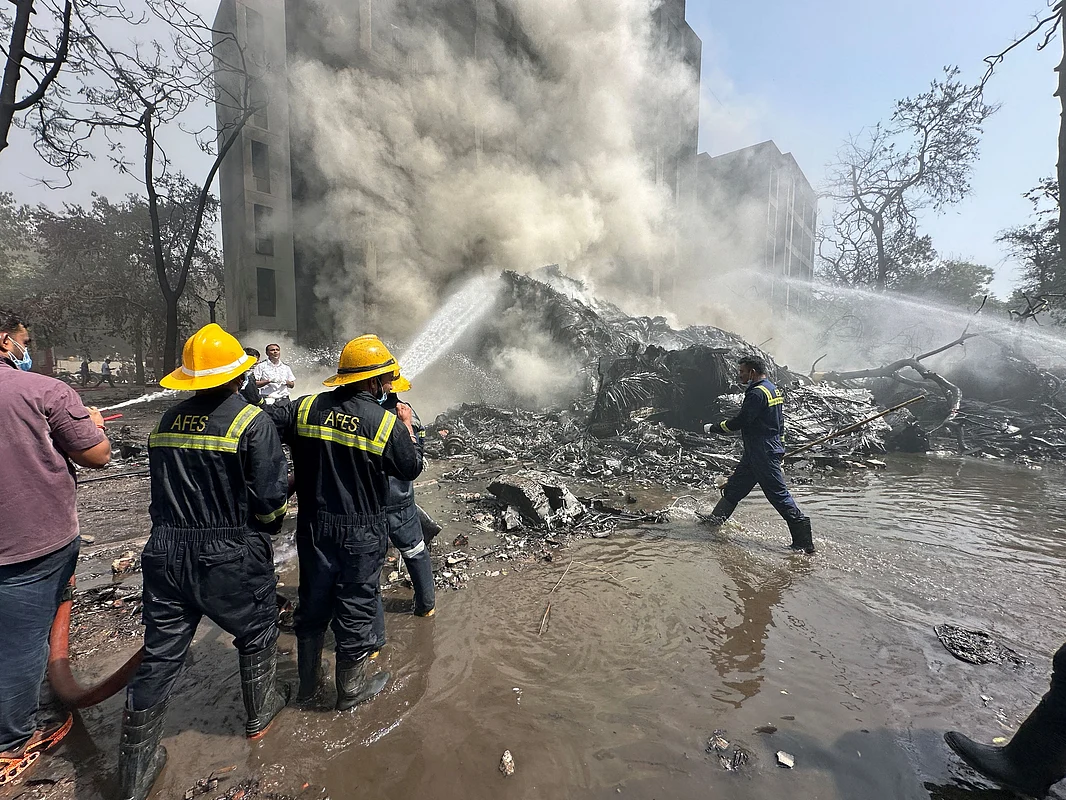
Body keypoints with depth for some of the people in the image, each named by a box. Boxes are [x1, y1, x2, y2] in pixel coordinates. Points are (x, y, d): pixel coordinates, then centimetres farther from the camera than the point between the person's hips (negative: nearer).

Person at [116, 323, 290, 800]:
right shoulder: (253, 422, -17)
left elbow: (162, 487, 11)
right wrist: (266, 523, 3)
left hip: (165, 553, 5)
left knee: (160, 656, 17)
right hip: (231, 558, -5)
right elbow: (270, 497, -18)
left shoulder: (167, 420, 2)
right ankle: (259, 714, 42)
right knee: (256, 634, 20)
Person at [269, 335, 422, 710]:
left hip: (314, 527, 4)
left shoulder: (307, 408, -7)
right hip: (360, 533, -4)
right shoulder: (386, 422, -17)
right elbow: (411, 469, -6)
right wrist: (408, 426, 7)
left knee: (313, 603, 23)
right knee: (356, 608, 14)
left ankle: (307, 681, 44)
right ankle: (351, 688, 35)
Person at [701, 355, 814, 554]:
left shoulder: (757, 393, -18)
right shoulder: (773, 389, 14)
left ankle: (804, 542, 3)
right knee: (733, 487, 17)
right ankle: (714, 521, 28)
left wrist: (713, 428, -7)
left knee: (779, 495, -5)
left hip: (762, 454, -11)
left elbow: (739, 422, -20)